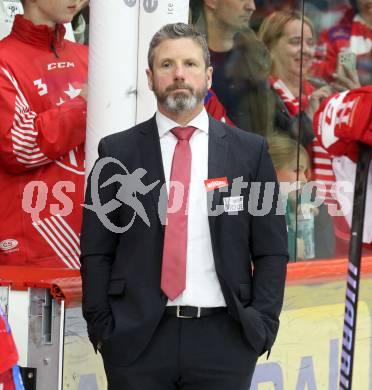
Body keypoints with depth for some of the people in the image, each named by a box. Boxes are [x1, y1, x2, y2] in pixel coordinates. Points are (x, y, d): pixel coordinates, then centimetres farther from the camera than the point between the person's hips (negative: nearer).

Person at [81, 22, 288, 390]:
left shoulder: (249, 151, 6)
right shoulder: (117, 152, 5)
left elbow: (271, 252, 6)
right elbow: (96, 252, 4)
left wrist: (261, 326, -3)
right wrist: (101, 328, -3)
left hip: (224, 340, 0)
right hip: (137, 338, 0)